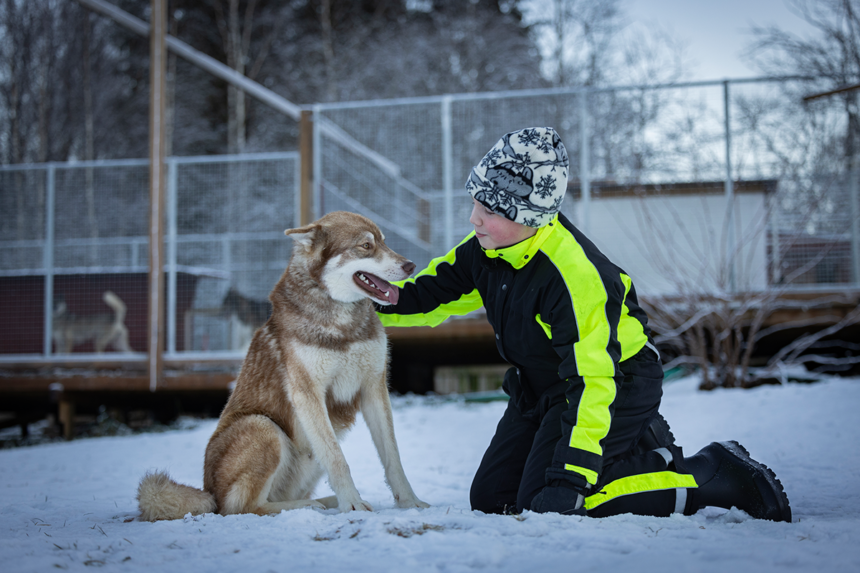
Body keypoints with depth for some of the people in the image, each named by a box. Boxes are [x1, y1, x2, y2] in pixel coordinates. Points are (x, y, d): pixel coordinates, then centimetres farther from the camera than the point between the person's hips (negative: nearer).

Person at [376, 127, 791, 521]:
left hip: (616, 385, -9)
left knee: (547, 503, -21)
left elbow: (592, 382, -33)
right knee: (491, 499, 6)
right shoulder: (487, 248, -8)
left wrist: (572, 475, -34)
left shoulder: (573, 275, -33)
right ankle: (632, 446, 18)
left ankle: (716, 475, -7)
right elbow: (436, 291, 9)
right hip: (541, 387, 9)